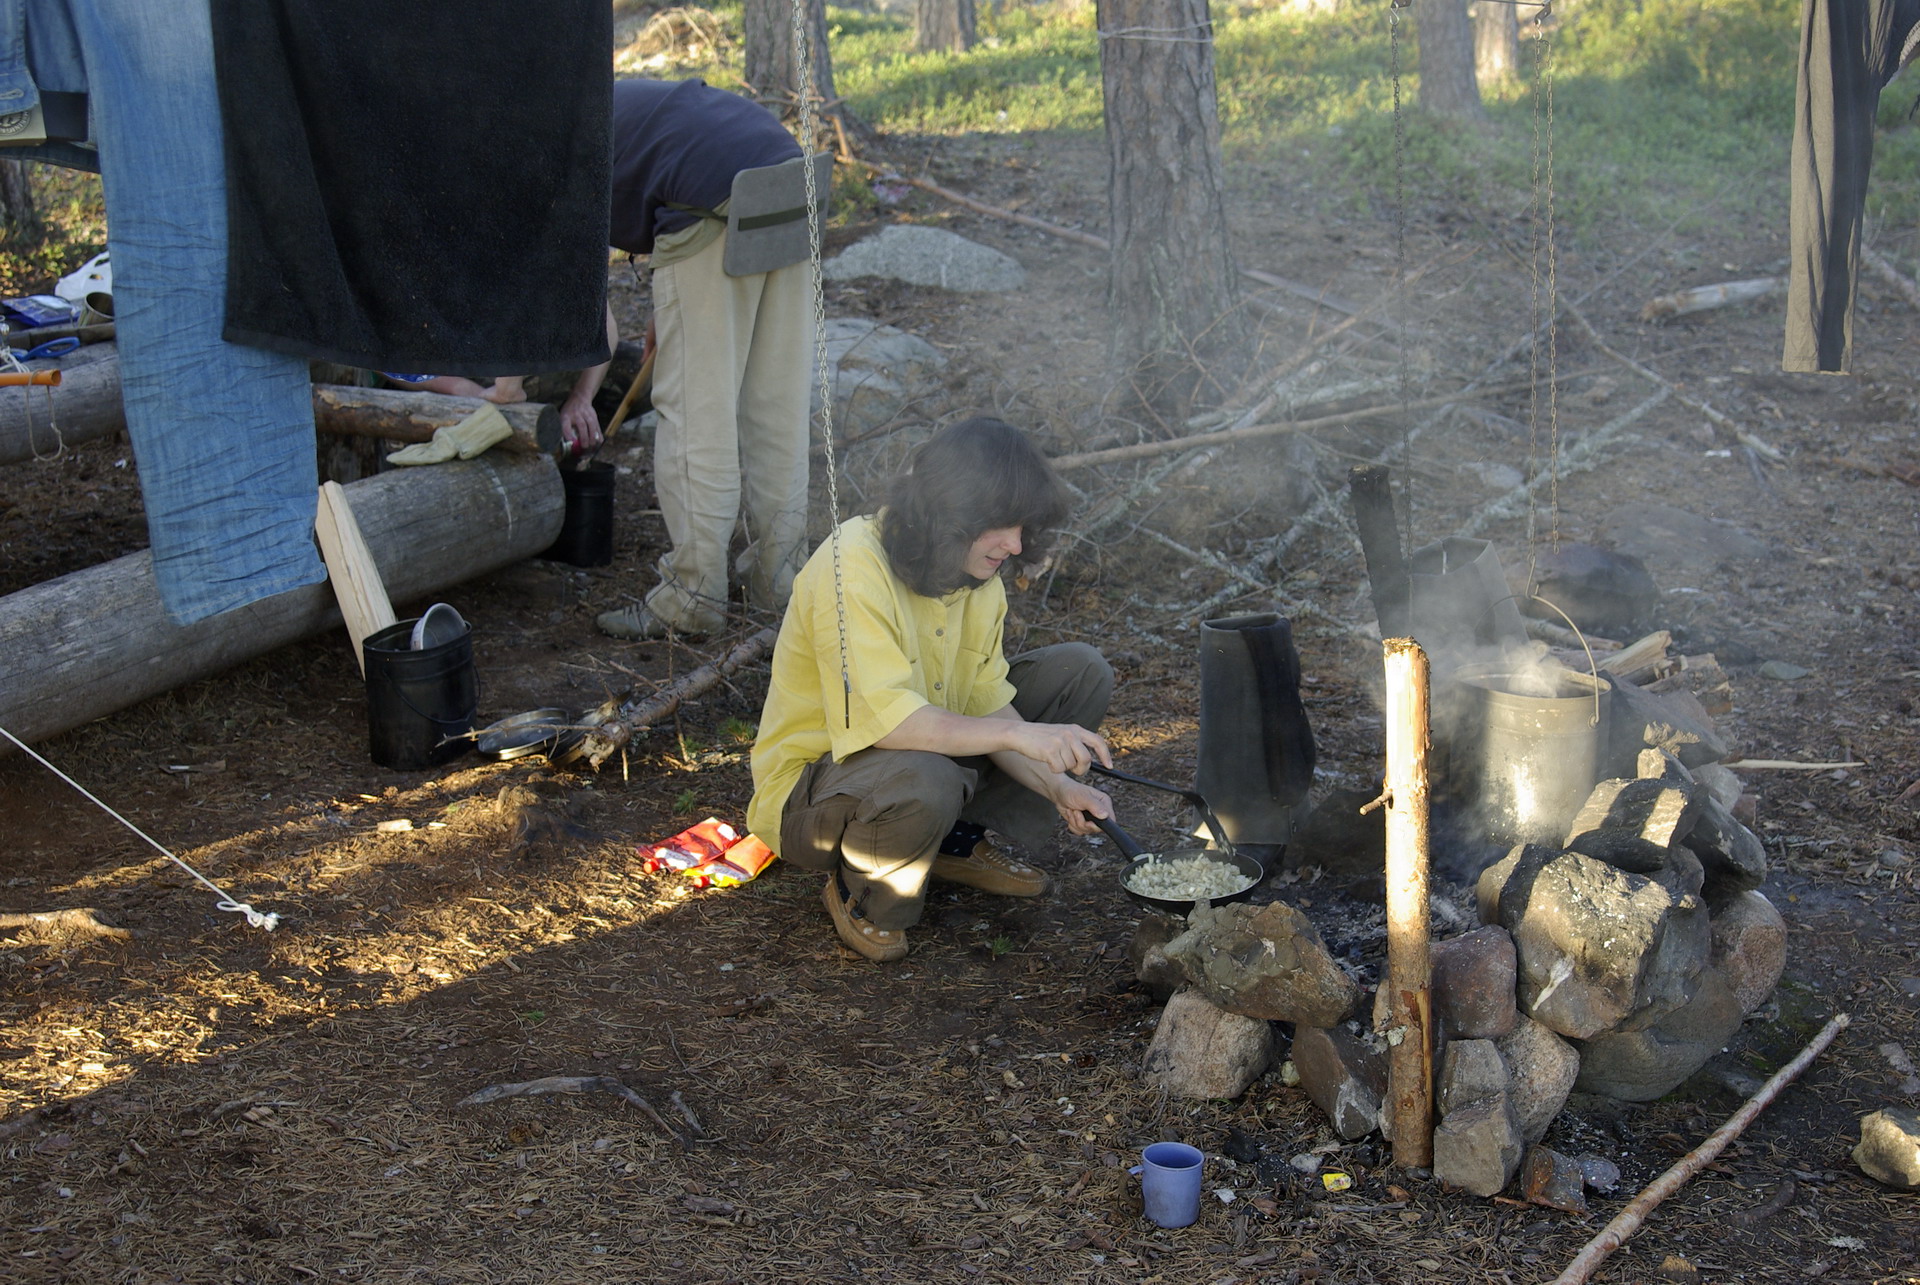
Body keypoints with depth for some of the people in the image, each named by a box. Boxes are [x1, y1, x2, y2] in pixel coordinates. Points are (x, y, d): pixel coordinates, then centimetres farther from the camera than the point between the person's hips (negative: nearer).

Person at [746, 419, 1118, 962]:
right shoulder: (852, 567, -29)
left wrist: (1056, 785, -16)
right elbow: (885, 720, -38)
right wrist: (1018, 734, -40)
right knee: (921, 784, -43)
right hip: (811, 780, -8)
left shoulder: (976, 571, -2)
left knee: (1081, 672, 2)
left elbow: (987, 705, 0)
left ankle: (962, 841, 10)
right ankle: (860, 892, -8)